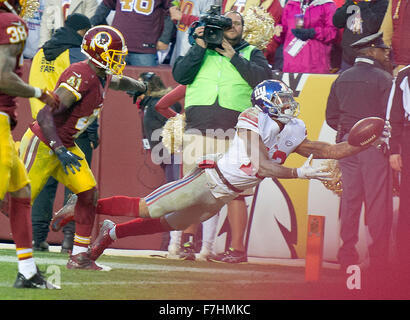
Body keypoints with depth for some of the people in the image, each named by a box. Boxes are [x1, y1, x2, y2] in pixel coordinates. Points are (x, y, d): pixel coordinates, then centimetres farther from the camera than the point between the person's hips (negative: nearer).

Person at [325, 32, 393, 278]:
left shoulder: (342, 79, 9)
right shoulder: (383, 78, -9)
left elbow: (331, 117, 12)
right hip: (374, 145, -6)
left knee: (349, 199, 10)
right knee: (378, 201, -1)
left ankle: (347, 254, 12)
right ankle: (378, 257, 0)